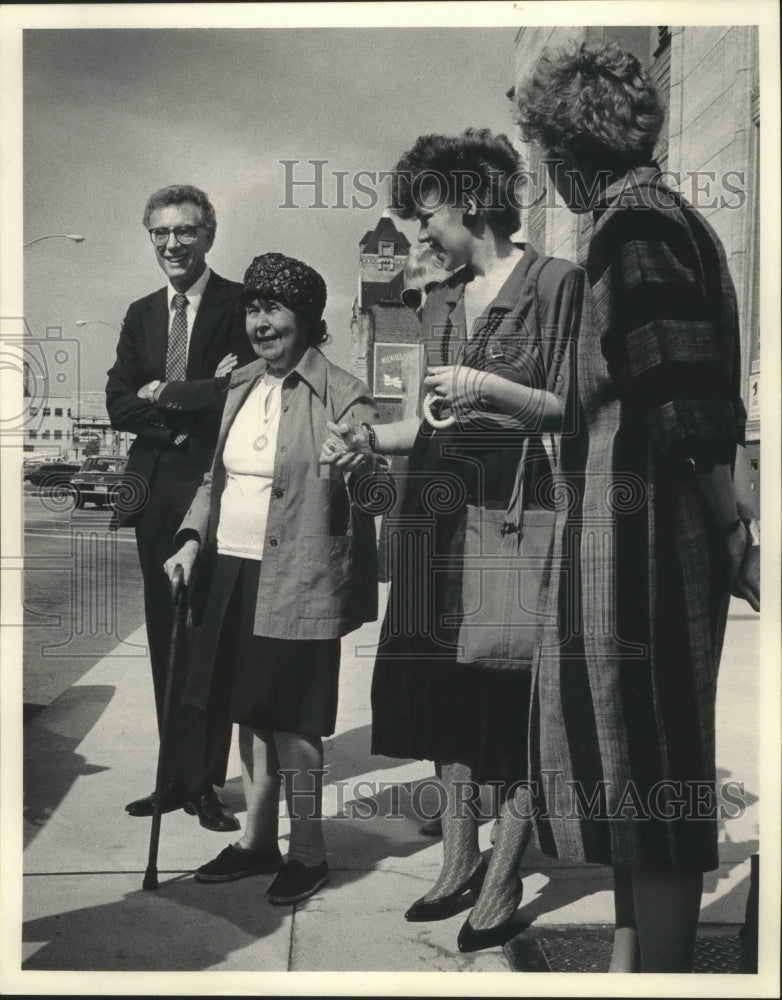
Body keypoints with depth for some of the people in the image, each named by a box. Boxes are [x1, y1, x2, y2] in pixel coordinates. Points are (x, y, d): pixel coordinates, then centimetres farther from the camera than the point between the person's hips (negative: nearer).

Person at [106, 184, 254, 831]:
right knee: (166, 641, 10)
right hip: (156, 492, 6)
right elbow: (119, 406, 7)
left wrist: (164, 396, -9)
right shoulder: (141, 314, 15)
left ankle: (206, 782, 12)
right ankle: (178, 776, 22)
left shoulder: (240, 304, -3)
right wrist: (193, 405, -9)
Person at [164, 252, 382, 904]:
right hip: (233, 572, 7)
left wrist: (358, 463, -37)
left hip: (295, 581, -7)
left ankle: (308, 851, 20)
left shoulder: (340, 395, -10)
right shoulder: (241, 385, 11)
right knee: (250, 708, 16)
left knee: (290, 717, 1)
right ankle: (257, 838, 32)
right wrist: (193, 539, 8)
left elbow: (374, 482, -15)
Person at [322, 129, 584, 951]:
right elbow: (433, 419, 15)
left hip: (514, 507, -6)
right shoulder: (441, 301, 16)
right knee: (442, 681, 7)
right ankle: (458, 859, 20)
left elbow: (572, 409, -7)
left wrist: (490, 387, -19)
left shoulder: (555, 282, -3)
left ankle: (502, 878, 11)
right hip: (438, 509, 6)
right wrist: (371, 439, -1)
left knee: (511, 688, -2)